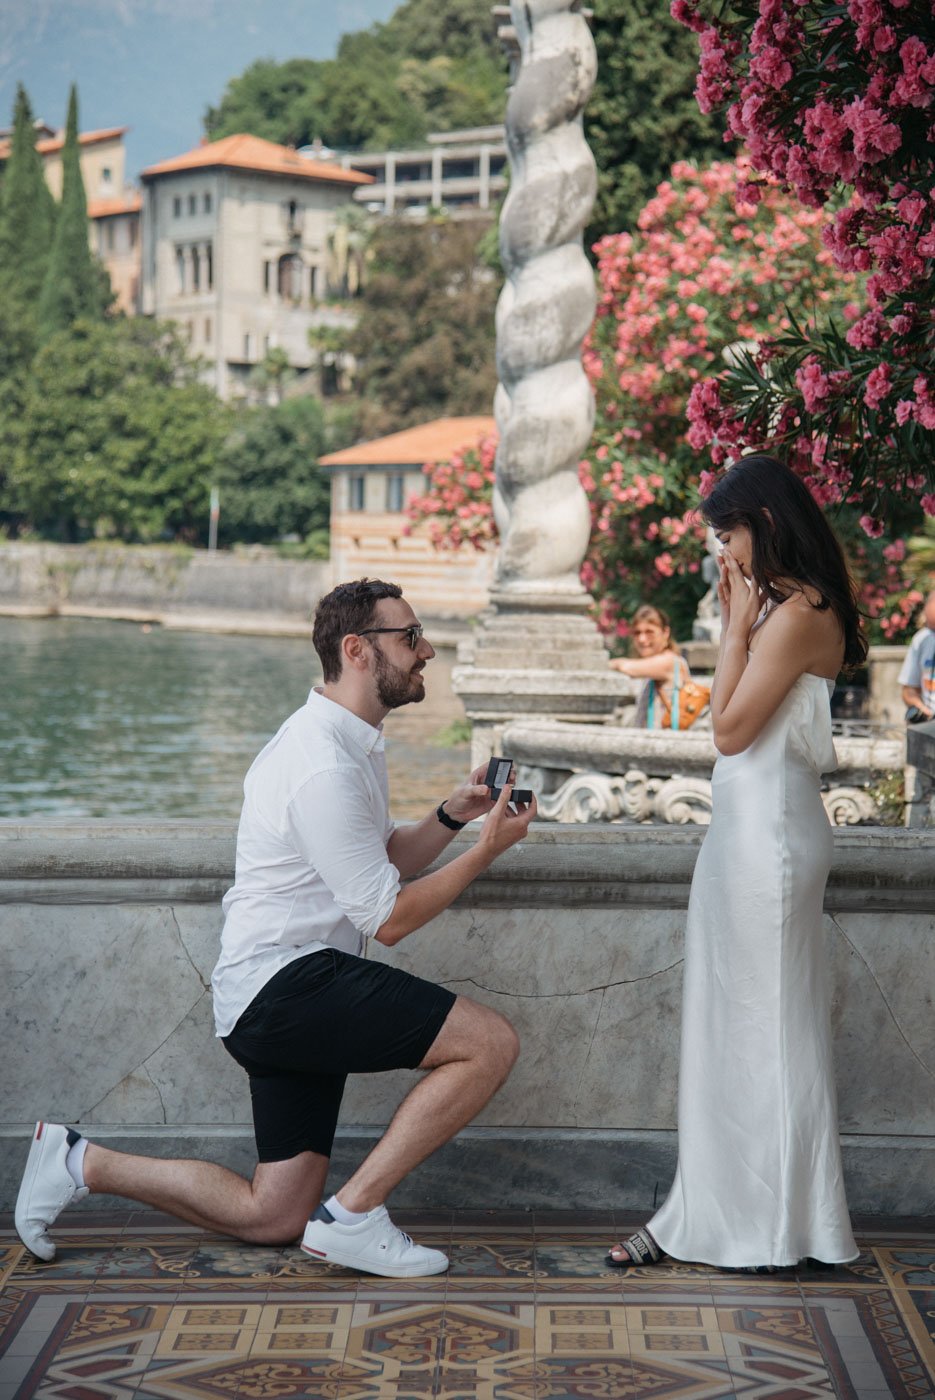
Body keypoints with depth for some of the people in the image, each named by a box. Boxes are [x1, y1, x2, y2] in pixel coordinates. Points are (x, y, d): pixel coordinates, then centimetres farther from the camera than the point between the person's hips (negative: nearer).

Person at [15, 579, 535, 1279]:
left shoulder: (351, 744, 15)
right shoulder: (325, 768, -18)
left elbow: (385, 861, 21)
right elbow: (389, 917, -15)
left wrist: (451, 816, 6)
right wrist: (485, 851, -9)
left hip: (271, 999, 10)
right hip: (287, 982, -10)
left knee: (272, 1217, 11)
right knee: (491, 1042, -18)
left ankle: (79, 1162, 16)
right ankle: (353, 1214, -12)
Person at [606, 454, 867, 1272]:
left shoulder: (798, 613, -17)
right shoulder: (783, 607, 13)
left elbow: (731, 728, -17)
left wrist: (735, 625, -11)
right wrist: (737, 620, 10)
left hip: (768, 830, -10)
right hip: (747, 828, 10)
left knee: (766, 1021, -1)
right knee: (731, 1023, 13)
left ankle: (778, 1230, 10)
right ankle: (715, 1216, 22)